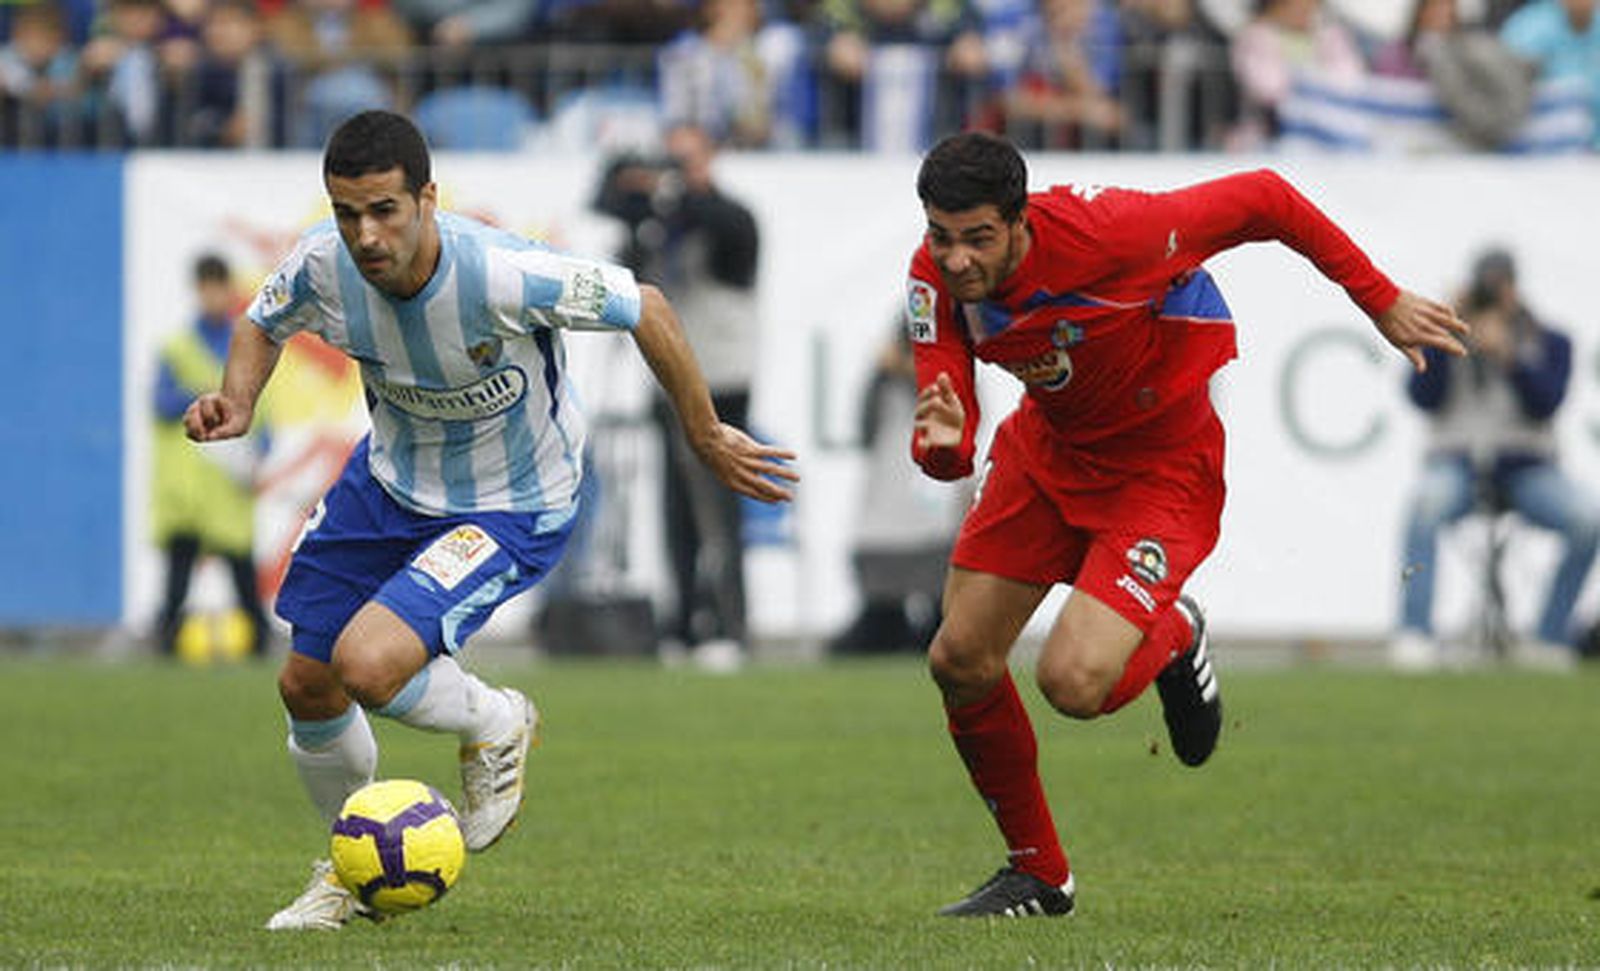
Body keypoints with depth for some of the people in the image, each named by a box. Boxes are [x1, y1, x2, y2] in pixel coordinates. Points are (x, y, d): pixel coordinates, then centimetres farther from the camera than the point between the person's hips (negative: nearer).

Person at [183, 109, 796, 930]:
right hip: (388, 481, 6)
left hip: (510, 507, -6)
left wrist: (706, 438, -9)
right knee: (305, 687, 9)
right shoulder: (322, 265, -20)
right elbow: (263, 325, 5)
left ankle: (495, 726, 8)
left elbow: (644, 309, -19)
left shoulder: (501, 276, -35)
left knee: (368, 665, -26)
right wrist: (237, 402, -16)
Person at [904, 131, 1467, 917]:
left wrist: (1381, 301, -14)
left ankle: (1172, 638, 16)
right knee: (959, 661, 0)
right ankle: (1037, 873, 23)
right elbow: (947, 461, -16)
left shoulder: (1102, 232, -35)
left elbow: (1262, 199, -22)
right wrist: (940, 440, -43)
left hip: (1161, 466, -6)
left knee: (1074, 683, -22)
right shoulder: (935, 280, -18)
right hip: (1048, 450, 6)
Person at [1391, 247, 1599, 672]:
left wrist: (1508, 356, -24)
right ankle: (1414, 634, -44)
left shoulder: (1550, 344, 7)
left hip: (1525, 468, 1)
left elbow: (1545, 405, -10)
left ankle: (1548, 640, -21)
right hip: (1457, 464, -1)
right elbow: (1423, 397, -6)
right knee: (1426, 502, -38)